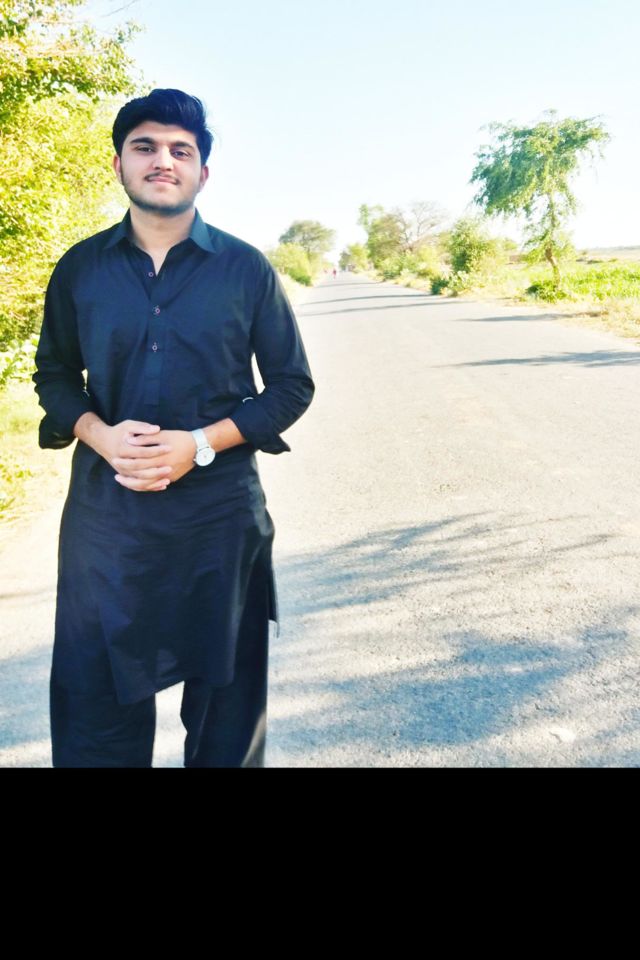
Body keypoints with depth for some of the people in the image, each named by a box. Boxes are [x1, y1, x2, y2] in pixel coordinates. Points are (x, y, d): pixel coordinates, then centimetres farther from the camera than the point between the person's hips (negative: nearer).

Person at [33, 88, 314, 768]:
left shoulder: (245, 268, -1)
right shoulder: (80, 268, 5)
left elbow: (291, 385, 1)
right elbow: (54, 375, 12)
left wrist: (201, 444, -14)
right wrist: (98, 433, -10)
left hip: (220, 514, -1)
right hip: (105, 513, 2)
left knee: (227, 696, 14)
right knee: (95, 697, 10)